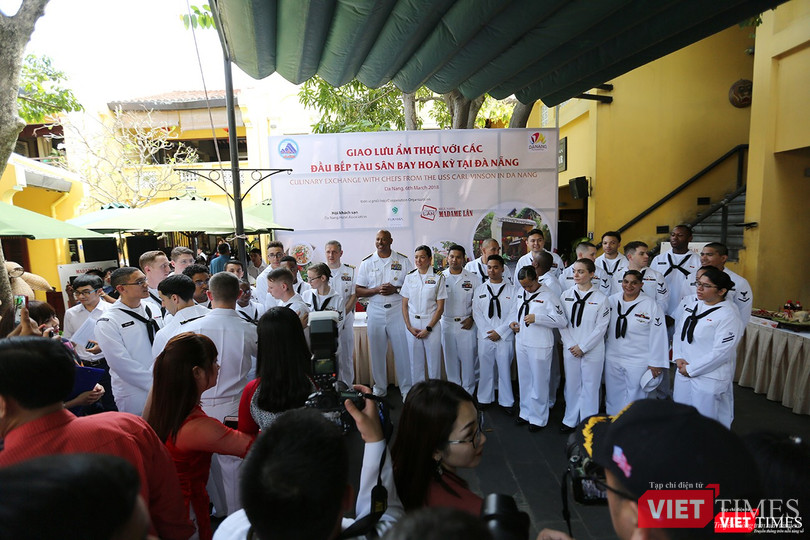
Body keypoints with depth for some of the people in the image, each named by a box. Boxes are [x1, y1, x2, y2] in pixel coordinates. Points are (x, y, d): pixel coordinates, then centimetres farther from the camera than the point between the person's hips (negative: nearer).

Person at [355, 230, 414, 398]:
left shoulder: (403, 261, 4)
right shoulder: (367, 263, 6)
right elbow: (358, 291, 3)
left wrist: (395, 289, -14)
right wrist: (377, 290, -13)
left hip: (398, 310, -1)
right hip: (375, 311, 2)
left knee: (403, 350, 0)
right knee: (377, 351, 9)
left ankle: (407, 389, 14)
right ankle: (380, 387, 25)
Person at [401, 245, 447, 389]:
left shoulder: (438, 278, -2)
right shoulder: (409, 277, 6)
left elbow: (440, 307, -4)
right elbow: (404, 305, 7)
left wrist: (428, 328, -10)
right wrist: (409, 326, -3)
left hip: (431, 323, -2)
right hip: (412, 324, 3)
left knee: (434, 360, 3)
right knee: (415, 361, 9)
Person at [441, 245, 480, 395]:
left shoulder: (472, 278, 2)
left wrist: (472, 318, -4)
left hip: (466, 324, -1)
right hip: (447, 323, 1)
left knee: (468, 358, 3)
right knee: (450, 359, 9)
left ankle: (468, 391, 20)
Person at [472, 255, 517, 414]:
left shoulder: (511, 290, 0)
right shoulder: (480, 289, 7)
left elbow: (514, 315, -3)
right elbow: (477, 313, 4)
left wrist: (499, 332, -9)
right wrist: (487, 332, -6)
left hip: (505, 337, -2)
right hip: (485, 336, 2)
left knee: (505, 369, 5)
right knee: (485, 369, 10)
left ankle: (506, 402, 19)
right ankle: (485, 399, 25)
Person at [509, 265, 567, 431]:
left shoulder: (548, 296, -14)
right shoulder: (521, 293, 8)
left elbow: (562, 321, -19)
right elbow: (514, 310, 24)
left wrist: (537, 318, -26)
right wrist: (512, 322, 3)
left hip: (539, 346, -7)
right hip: (521, 343, 7)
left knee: (539, 383, 5)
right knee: (524, 380, 18)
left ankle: (538, 418, 22)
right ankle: (526, 412, 35)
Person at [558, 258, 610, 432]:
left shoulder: (601, 299, -6)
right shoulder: (566, 296, 2)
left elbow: (601, 328, -8)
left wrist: (582, 347, -11)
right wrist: (570, 345, -7)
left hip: (592, 351, -3)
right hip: (570, 350, 3)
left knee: (590, 387, 7)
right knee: (572, 385, 13)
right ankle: (570, 420, 29)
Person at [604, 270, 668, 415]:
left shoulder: (650, 305, -10)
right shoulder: (611, 300, 1)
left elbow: (658, 336, -8)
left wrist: (656, 363, -8)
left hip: (638, 362, -3)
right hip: (612, 358, 4)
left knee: (634, 397, 8)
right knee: (613, 395, 16)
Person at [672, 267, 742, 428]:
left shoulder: (728, 316, -14)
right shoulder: (692, 307, 8)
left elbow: (721, 352, -19)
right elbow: (678, 333, 11)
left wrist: (691, 369, -15)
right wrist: (678, 358, -4)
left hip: (709, 380, -7)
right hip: (683, 374, 7)